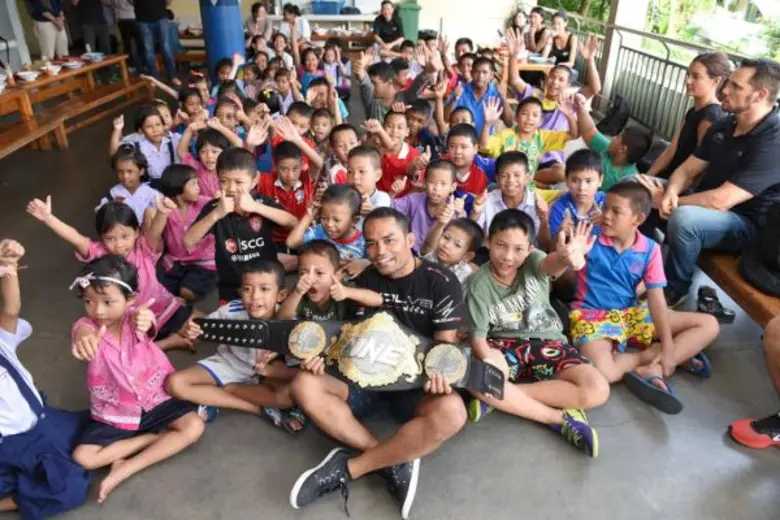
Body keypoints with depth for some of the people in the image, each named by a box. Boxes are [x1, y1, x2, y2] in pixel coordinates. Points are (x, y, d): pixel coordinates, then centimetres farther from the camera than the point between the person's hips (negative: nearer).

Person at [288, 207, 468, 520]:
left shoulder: (442, 283, -6)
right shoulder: (366, 280, 7)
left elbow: (446, 343, -8)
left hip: (416, 385, -3)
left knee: (451, 412, -36)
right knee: (305, 386, -22)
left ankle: (349, 467, -22)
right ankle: (395, 462, -23)